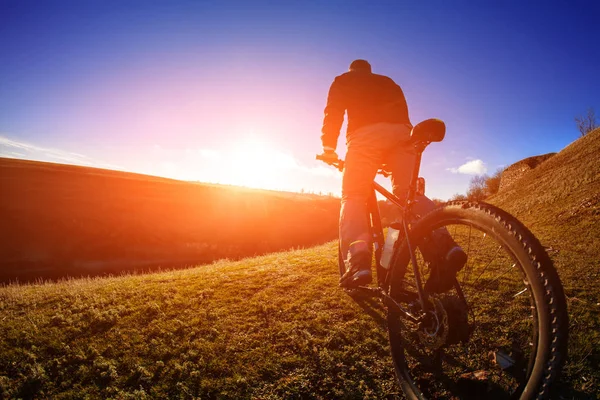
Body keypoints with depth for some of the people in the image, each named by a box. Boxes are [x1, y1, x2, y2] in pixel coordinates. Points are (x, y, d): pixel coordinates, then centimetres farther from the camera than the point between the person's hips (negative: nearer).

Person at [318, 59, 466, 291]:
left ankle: (357, 260, -28)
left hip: (366, 134, -4)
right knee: (408, 193, 7)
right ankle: (444, 244, -17)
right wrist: (390, 160, 43)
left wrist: (328, 147, 14)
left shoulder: (344, 80, 29)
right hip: (401, 133, 4)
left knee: (353, 196, -5)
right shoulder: (389, 83, 40)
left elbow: (333, 113, 13)